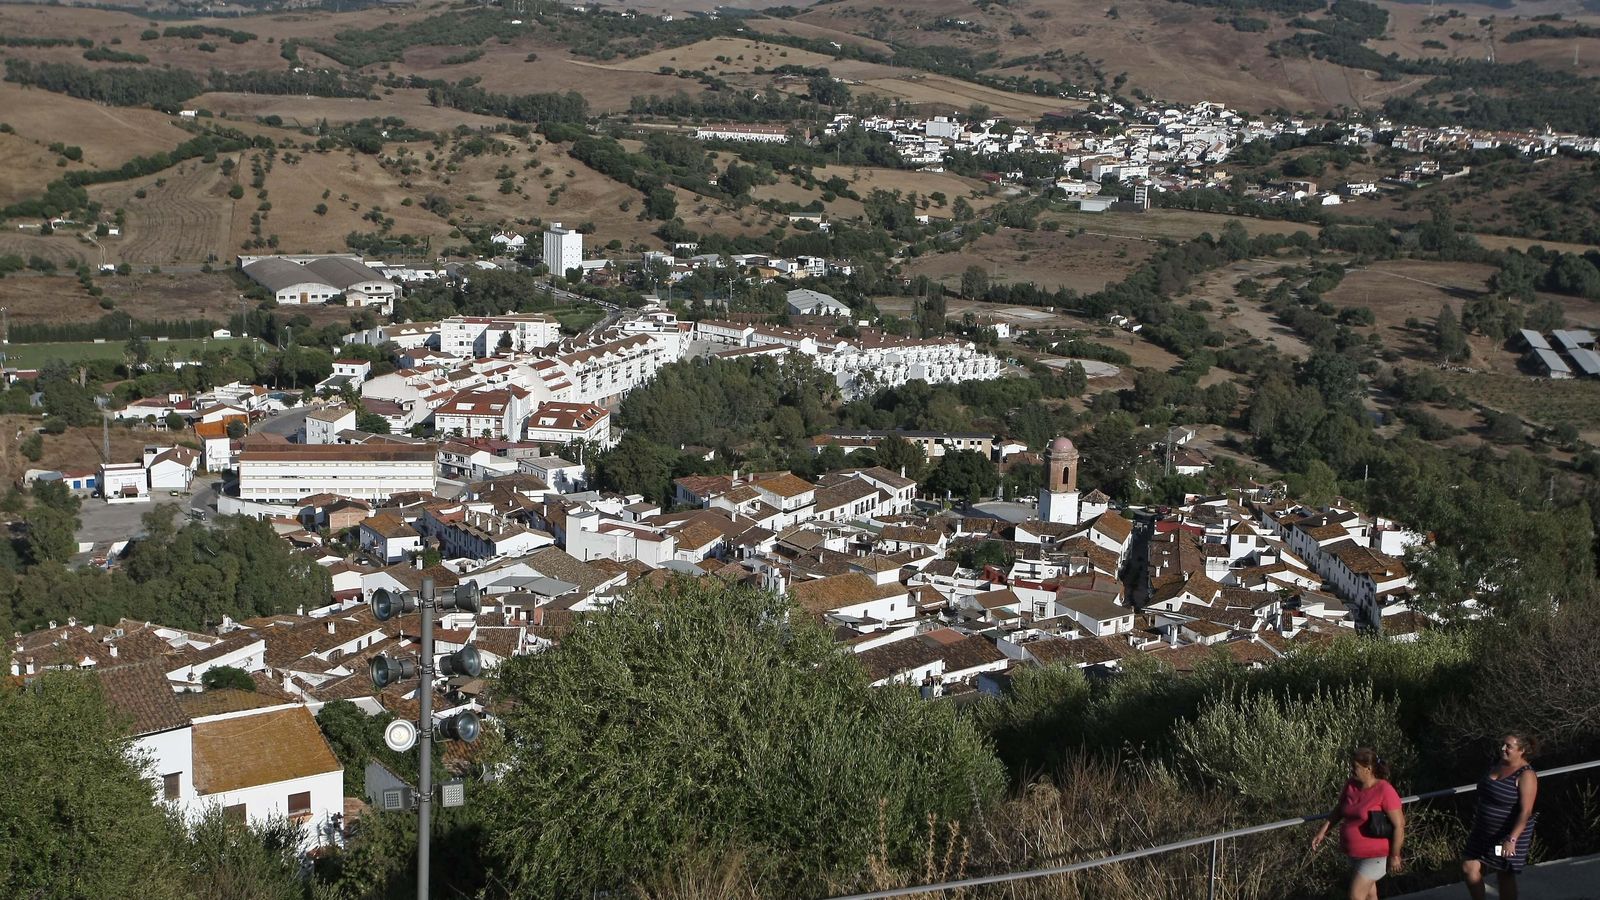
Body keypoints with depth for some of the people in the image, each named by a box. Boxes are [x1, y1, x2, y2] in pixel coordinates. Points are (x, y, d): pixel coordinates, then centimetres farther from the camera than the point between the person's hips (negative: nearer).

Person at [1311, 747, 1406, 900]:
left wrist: (1394, 856, -16)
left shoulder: (1384, 791, -23)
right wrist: (1323, 831, 4)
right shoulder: (1351, 785, -3)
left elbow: (1399, 825, -19)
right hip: (1356, 853, 7)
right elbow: (1338, 810, 13)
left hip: (1375, 856, -7)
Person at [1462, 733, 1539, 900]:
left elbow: (1525, 811, -27)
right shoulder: (1498, 764, 3)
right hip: (1485, 831, 7)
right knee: (1469, 868, 7)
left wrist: (1512, 839, -34)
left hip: (1510, 834, -7)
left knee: (1505, 876, 7)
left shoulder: (1525, 776, -21)